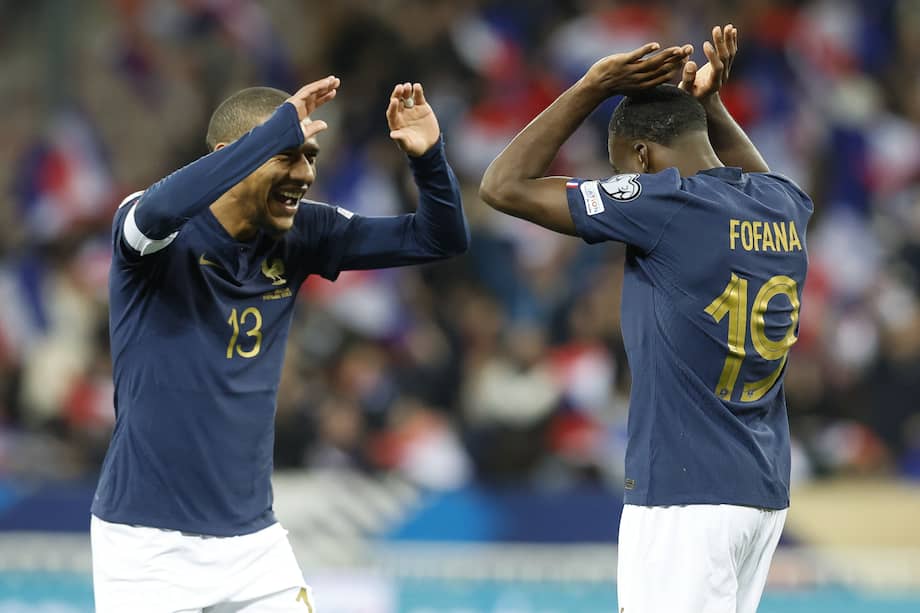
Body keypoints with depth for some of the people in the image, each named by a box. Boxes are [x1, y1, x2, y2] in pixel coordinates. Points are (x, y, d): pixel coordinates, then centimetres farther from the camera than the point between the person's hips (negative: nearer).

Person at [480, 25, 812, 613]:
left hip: (686, 498, -8)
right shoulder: (785, 205, 9)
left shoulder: (664, 203, -13)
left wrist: (593, 88, -2)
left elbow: (505, 186, -7)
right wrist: (708, 102, 28)